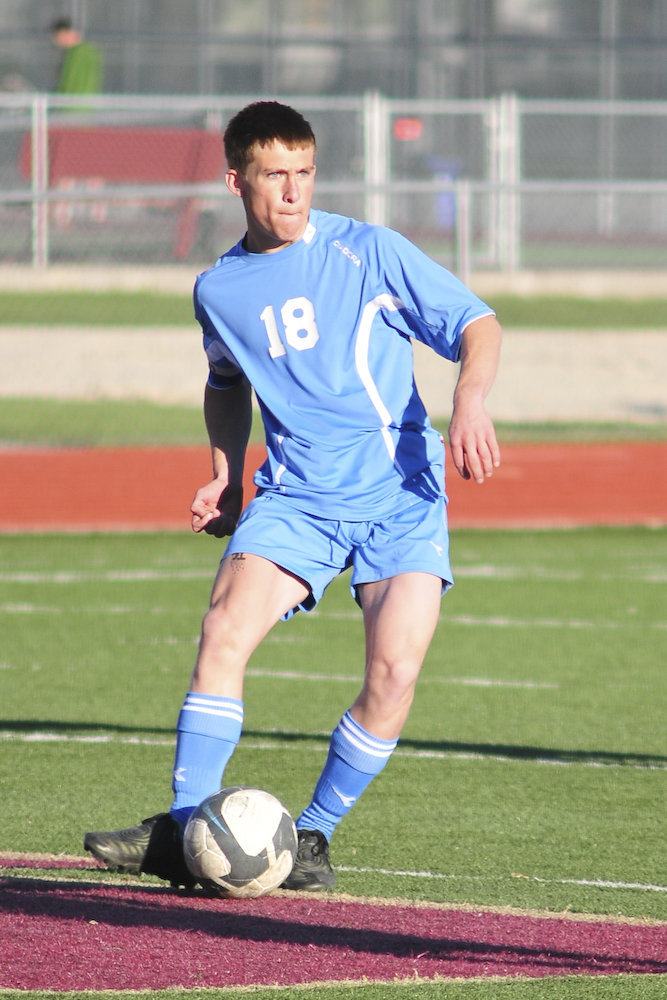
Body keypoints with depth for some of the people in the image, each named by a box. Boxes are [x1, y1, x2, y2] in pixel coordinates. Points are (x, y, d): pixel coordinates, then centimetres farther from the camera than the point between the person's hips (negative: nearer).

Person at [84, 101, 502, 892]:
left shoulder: (369, 253, -4)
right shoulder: (219, 289, 7)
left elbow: (476, 326, 0)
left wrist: (470, 402, -19)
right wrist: (226, 473, 14)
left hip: (402, 494, -2)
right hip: (297, 493, 2)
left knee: (395, 670, -17)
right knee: (224, 629, -20)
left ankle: (314, 835, 1)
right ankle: (184, 830, -14)